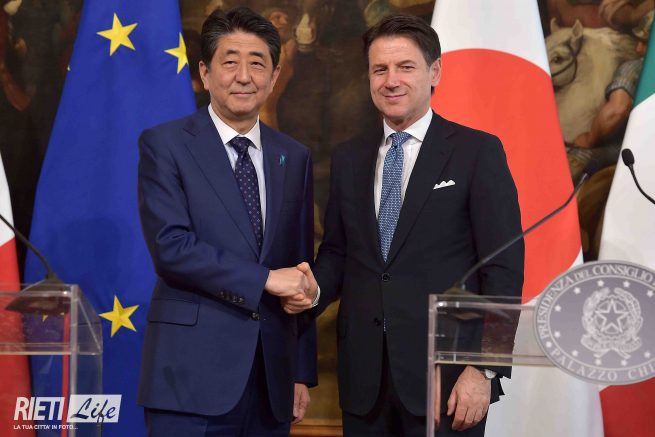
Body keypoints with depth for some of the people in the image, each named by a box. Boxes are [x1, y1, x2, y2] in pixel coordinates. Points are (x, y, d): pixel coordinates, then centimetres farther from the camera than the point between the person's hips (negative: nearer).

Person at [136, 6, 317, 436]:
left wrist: (303, 371, 11)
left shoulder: (294, 157, 11)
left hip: (272, 380, 4)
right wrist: (265, 279, -14)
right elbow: (171, 247, -14)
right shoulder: (164, 144, -2)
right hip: (193, 376, -4)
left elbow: (301, 274, 13)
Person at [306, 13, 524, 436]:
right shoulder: (348, 159, 11)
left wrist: (484, 369, -13)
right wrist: (316, 288, -6)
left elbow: (504, 269, -6)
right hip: (364, 378, 4)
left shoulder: (478, 151, -3)